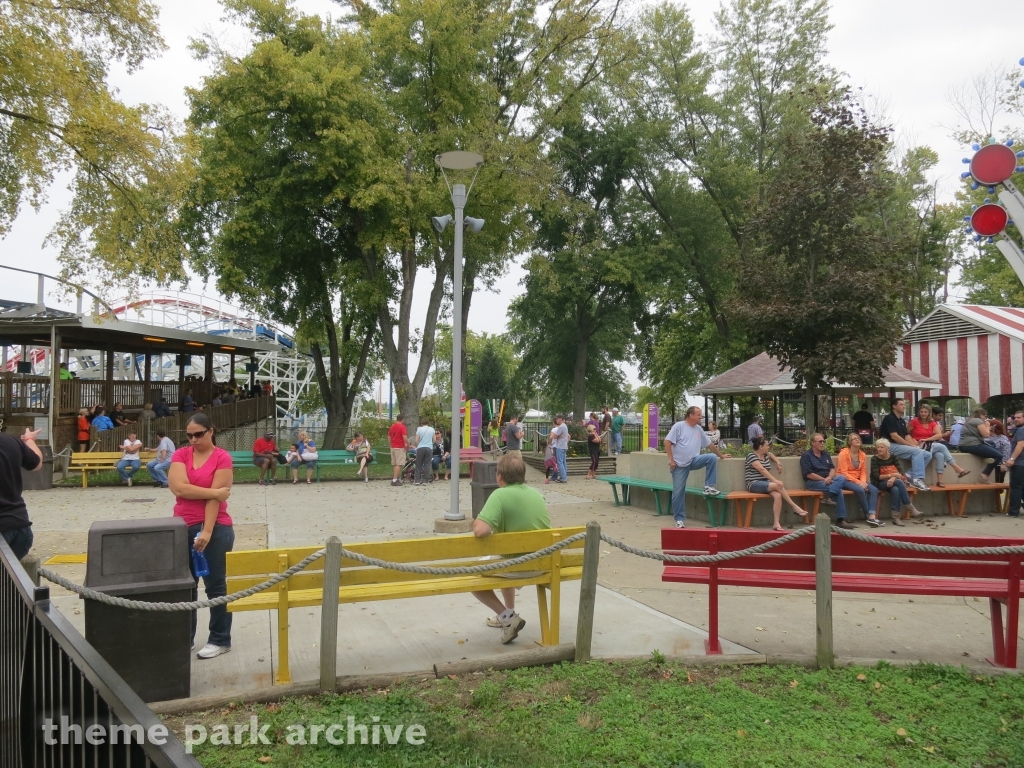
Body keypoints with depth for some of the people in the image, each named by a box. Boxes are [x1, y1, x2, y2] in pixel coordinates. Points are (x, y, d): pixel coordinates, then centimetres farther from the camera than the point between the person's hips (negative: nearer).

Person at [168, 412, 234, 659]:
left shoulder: (222, 458, -8)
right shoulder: (180, 455, 3)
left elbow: (215, 499, -14)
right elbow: (178, 487, -12)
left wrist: (207, 531, -19)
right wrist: (215, 492, -16)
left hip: (215, 528, -4)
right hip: (183, 527, 5)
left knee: (215, 585, 5)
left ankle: (220, 640, 16)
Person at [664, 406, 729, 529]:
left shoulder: (699, 429, 9)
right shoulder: (678, 426, -9)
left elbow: (709, 444, 19)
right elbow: (667, 442, -13)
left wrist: (721, 455, 23)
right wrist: (671, 459, -17)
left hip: (693, 461, 5)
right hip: (680, 464, -4)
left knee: (712, 457, -19)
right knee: (678, 492, -3)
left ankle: (708, 487, -9)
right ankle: (679, 519, 10)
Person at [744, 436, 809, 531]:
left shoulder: (766, 455, 15)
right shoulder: (752, 456, -10)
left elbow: (770, 454, 41)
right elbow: (762, 470, -21)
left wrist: (778, 462, 22)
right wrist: (775, 480, -29)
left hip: (766, 483, 7)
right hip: (754, 484, -7)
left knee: (778, 495, -26)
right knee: (778, 486, -29)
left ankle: (776, 523, -31)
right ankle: (794, 507, -15)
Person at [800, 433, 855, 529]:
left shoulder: (825, 454, 20)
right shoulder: (806, 456, -2)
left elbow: (833, 468, 10)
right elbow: (808, 474, -12)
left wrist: (829, 477, -13)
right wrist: (824, 479, -17)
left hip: (828, 480, 7)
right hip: (813, 482, -7)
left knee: (841, 478, -27)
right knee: (838, 490, -28)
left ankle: (829, 498, -39)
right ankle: (840, 519, -27)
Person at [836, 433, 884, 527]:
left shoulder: (862, 455, 9)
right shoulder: (844, 453, -10)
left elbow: (863, 472, 9)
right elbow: (844, 472, -15)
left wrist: (863, 482, -12)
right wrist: (858, 482, -22)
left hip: (858, 480, 6)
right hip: (845, 480, -6)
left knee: (874, 490, -19)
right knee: (860, 490, -32)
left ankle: (872, 516, -29)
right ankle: (868, 515, -19)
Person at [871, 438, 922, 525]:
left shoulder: (893, 457, 5)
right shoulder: (875, 459, -5)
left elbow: (900, 472, -6)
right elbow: (877, 476, -13)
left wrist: (893, 478, -27)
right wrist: (891, 475, -25)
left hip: (893, 482, 3)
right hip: (880, 484, -3)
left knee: (895, 490, -35)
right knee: (899, 482, -32)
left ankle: (895, 517, -33)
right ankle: (910, 508, -28)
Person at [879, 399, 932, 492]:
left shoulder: (902, 421, 19)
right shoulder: (889, 418, -9)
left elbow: (907, 435, 13)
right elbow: (894, 436, -17)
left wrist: (915, 445, -6)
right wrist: (911, 445, -15)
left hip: (901, 446, 9)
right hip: (891, 446, -9)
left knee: (927, 455, -2)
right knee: (917, 451, -27)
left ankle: (910, 475, -8)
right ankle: (917, 480, -26)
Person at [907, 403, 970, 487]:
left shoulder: (933, 423, 10)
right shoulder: (915, 421, -4)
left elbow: (939, 435, -4)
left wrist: (926, 439, -17)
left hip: (931, 445, 5)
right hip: (919, 447, -5)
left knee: (940, 455, -28)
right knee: (942, 447, -23)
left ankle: (939, 481, -27)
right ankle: (958, 469, -20)